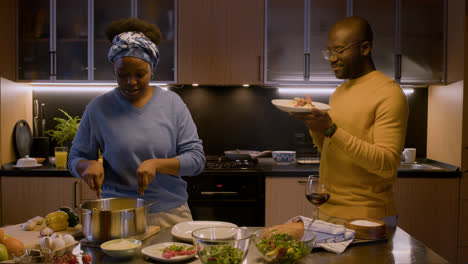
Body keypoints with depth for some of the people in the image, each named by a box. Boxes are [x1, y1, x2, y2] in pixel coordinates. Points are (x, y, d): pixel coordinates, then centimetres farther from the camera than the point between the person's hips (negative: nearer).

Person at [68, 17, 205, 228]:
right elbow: (75, 159, 8)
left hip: (170, 213, 1)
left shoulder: (172, 103, 0)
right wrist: (89, 165, -16)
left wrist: (156, 164, -19)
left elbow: (196, 158, -3)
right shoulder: (98, 108, 0)